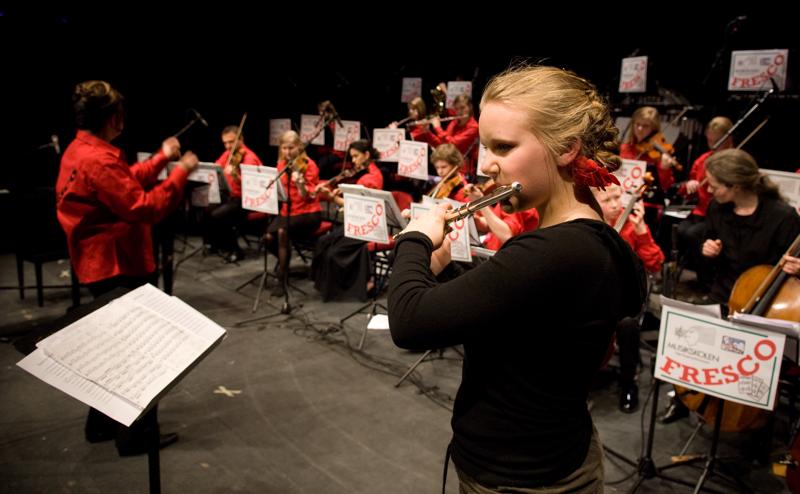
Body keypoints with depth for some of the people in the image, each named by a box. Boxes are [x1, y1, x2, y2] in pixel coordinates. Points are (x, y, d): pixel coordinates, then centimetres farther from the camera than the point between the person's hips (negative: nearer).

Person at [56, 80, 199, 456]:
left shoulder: (79, 151, 10)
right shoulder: (98, 160, -23)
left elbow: (126, 184, 18)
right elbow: (145, 208, -26)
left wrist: (161, 159, 14)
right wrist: (180, 173, -19)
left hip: (102, 263, 11)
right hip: (118, 266, -11)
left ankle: (103, 423, 34)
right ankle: (136, 434, 13)